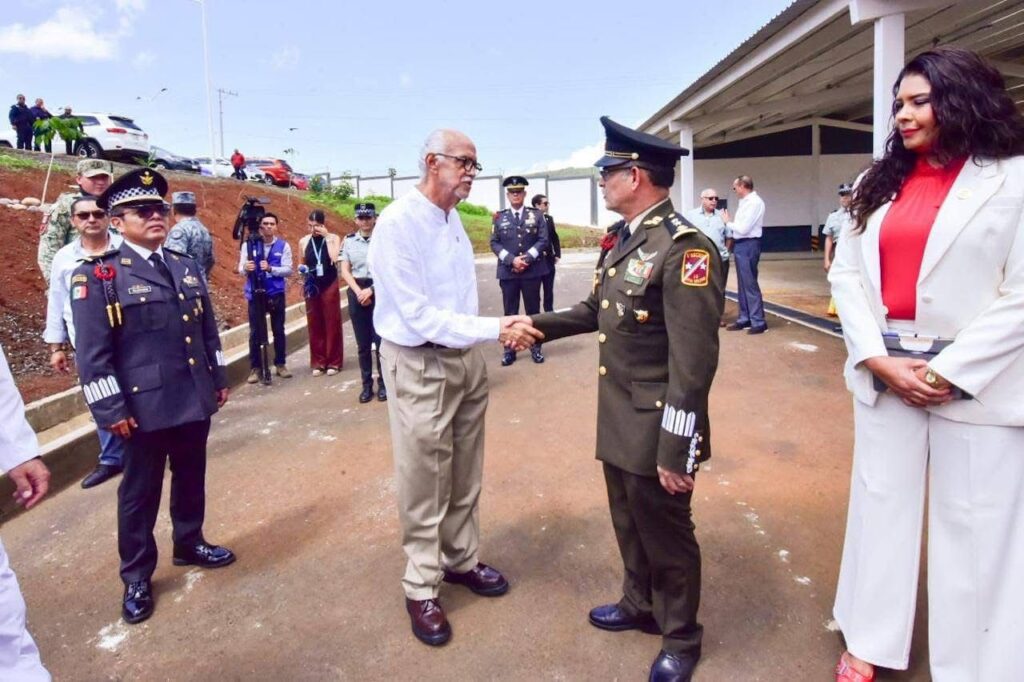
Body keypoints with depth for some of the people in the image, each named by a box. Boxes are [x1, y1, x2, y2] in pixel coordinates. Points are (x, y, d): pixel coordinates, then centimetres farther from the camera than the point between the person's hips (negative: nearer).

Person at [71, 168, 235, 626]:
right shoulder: (97, 275, -8)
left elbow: (209, 331, 16)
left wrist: (219, 380, 15)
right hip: (144, 407, -5)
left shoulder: (187, 267, 10)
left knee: (191, 478, 18)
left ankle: (190, 544, 39)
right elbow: (93, 353, -11)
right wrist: (110, 411, -14)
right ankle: (136, 577, 23)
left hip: (195, 402, 5)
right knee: (140, 491, 8)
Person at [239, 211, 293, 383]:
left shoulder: (283, 246, 1)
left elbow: (288, 270, -6)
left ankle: (280, 364, 19)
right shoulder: (248, 245, 1)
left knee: (279, 330, 7)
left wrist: (270, 268, -23)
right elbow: (241, 270, -4)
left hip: (276, 294, 1)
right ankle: (255, 367, 9)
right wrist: (246, 268, -28)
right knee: (255, 332, 1)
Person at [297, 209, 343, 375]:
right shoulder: (303, 242, 5)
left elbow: (335, 258, -19)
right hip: (312, 287, 3)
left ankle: (333, 362, 8)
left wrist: (327, 237, -17)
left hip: (330, 286, -2)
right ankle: (318, 362, 12)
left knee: (332, 323, 1)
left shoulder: (333, 238, -2)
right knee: (314, 324, 5)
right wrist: (302, 269, -4)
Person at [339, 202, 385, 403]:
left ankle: (383, 383, 10)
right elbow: (345, 271, 5)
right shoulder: (349, 241, 7)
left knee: (381, 340, -2)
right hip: (357, 292, 3)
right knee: (363, 344, 7)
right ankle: (367, 384, 15)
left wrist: (371, 289, -13)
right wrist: (359, 292, -8)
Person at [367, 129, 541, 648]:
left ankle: (461, 560, 38)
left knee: (465, 473, 18)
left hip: (465, 357, 7)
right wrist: (495, 329, -25)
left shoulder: (453, 219, 6)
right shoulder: (397, 223, -18)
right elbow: (419, 315, -23)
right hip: (420, 366, -7)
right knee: (423, 482, 5)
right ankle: (422, 589, 23)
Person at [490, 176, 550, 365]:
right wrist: (512, 260, -14)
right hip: (508, 272, 0)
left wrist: (527, 258, -14)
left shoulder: (536, 215, 5)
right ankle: (509, 349, 11)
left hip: (532, 271, 0)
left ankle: (536, 346, 17)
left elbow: (543, 240, -2)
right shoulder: (499, 217, 5)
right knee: (510, 312, 5)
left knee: (533, 310, 8)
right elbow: (494, 243, 0)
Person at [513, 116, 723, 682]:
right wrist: (539, 326, 11)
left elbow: (693, 362, -23)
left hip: (656, 427, -8)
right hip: (618, 419, 8)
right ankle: (640, 605, 47)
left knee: (666, 534, 11)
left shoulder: (684, 248, -21)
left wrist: (675, 450, -22)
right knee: (629, 522, 24)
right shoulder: (620, 239, 8)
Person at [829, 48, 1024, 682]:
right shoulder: (882, 183, 10)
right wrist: (879, 359, -8)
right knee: (879, 508, 13)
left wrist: (948, 371, -14)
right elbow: (846, 273, 3)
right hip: (886, 373, 4)